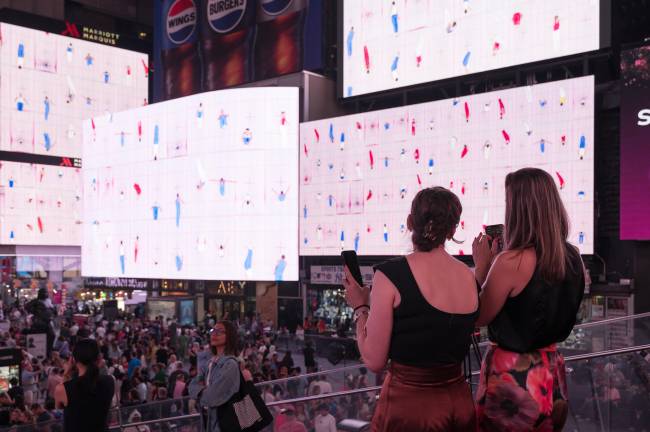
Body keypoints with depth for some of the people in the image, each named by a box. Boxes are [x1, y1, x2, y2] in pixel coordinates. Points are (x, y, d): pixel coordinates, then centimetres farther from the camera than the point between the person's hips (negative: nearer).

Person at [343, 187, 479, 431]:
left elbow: (374, 361, -13)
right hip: (459, 402, 5)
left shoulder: (390, 274, -16)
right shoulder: (469, 277, -1)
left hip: (408, 404, -5)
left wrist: (361, 308, 1)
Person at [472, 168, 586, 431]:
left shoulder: (511, 262, -23)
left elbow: (479, 317, -12)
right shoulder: (573, 258, -2)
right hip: (553, 375, 7)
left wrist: (481, 265, -5)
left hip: (513, 376, -6)